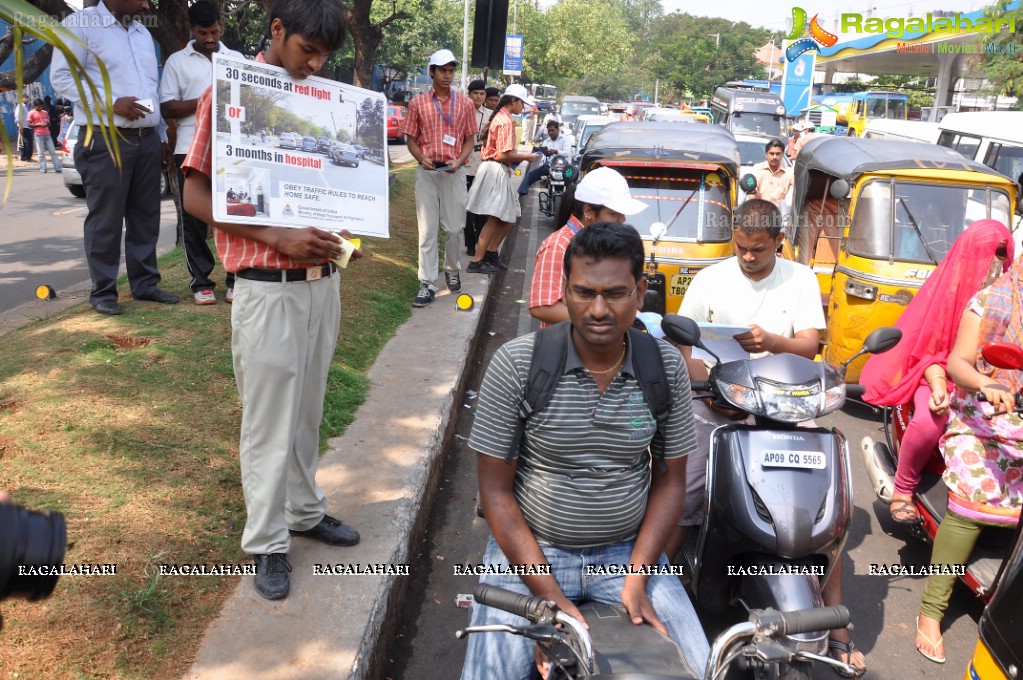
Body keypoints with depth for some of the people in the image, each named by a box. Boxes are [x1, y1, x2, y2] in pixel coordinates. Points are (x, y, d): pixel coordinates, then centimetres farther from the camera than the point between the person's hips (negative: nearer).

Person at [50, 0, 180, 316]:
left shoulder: (143, 32, 18)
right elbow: (61, 77, -10)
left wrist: (162, 137, 18)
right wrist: (110, 103, -19)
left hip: (148, 140, 6)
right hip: (107, 140, -6)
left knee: (146, 216, 9)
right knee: (105, 220, -2)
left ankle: (145, 283, 19)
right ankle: (103, 291, 7)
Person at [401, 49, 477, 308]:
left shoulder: (465, 103, 5)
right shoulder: (418, 103, 3)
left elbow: (469, 140, 8)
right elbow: (412, 140, 6)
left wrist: (459, 161, -11)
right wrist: (421, 159, -14)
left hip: (454, 172, 1)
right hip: (427, 171, -1)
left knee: (454, 227, 7)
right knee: (427, 230, 0)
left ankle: (452, 270, 33)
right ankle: (427, 285, 3)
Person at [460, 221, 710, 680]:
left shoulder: (667, 367, -5)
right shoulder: (515, 364, -13)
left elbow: (670, 477, 4)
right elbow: (496, 490, -10)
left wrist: (637, 577, -7)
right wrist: (552, 597, -16)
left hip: (628, 551, 2)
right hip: (529, 551, -2)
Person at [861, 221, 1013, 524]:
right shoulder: (947, 287, -5)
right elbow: (929, 350, -3)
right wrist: (938, 384, -21)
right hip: (944, 376, -3)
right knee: (928, 421, -34)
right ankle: (903, 488, -10)